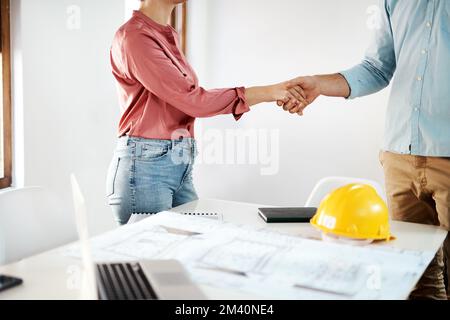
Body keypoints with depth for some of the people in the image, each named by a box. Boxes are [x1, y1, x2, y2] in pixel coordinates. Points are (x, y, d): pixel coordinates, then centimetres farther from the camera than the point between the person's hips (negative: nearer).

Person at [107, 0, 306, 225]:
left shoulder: (168, 35, 15)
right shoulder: (134, 36, -13)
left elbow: (187, 100, 10)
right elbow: (192, 99, -18)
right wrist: (266, 93, -14)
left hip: (180, 166, 8)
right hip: (144, 166, -8)